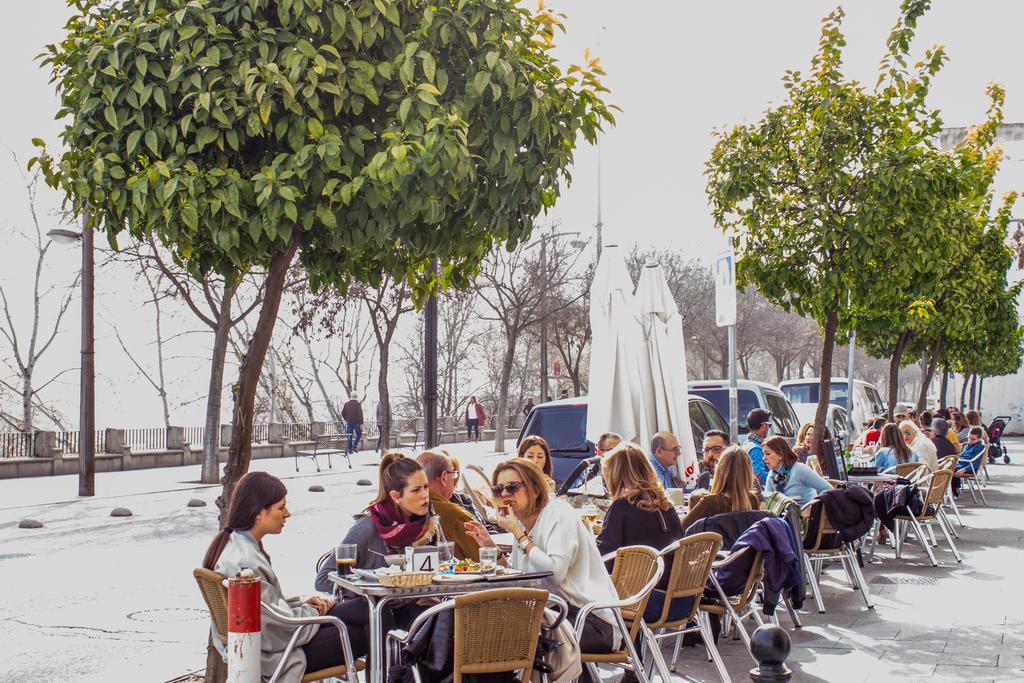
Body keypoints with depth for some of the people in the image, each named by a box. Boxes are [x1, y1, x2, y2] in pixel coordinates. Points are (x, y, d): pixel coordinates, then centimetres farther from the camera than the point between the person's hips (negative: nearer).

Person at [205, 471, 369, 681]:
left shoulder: (232, 544, 4)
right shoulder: (245, 563, -28)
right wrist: (312, 612, -5)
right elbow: (280, 627, -23)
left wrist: (300, 605, 5)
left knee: (360, 607, 7)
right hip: (273, 658, -10)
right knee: (361, 635, -3)